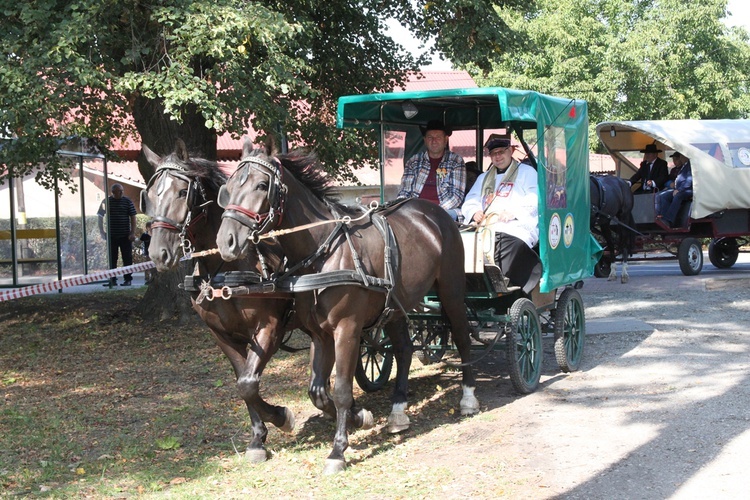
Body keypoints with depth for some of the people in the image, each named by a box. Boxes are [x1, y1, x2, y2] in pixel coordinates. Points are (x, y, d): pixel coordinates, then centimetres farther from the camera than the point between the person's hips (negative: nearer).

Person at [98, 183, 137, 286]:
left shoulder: (127, 201, 0)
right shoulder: (107, 202, 3)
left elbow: (133, 217, 0)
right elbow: (100, 217, 10)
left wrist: (132, 232, -8)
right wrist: (102, 231, 2)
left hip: (125, 235, -2)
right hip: (111, 235, 2)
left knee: (127, 258, 1)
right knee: (112, 259, 6)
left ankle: (128, 279, 7)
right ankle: (112, 280, 12)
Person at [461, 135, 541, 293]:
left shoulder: (526, 172, 17)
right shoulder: (483, 178, 35)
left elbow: (535, 200, 2)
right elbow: (469, 203, 26)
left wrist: (514, 212, -14)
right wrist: (475, 213, 1)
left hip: (515, 229, -4)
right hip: (484, 230, 4)